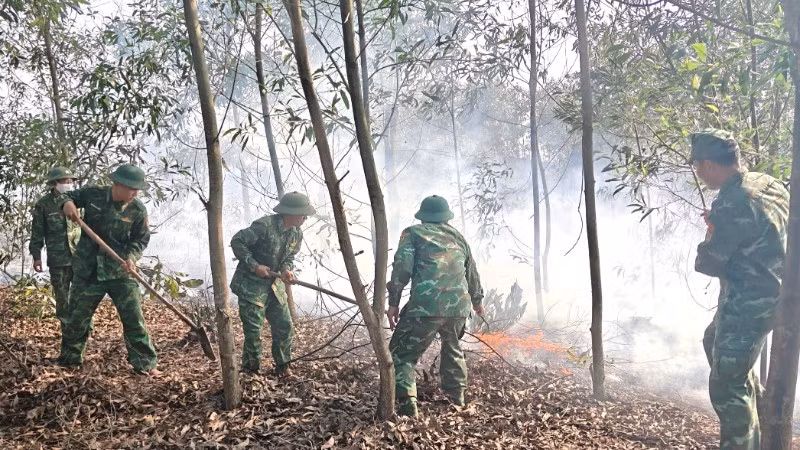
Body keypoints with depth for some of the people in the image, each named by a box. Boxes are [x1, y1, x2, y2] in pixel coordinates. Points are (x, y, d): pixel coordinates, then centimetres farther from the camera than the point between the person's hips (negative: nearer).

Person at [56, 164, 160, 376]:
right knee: (77, 316, 15)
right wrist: (67, 203, -14)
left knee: (134, 317, -3)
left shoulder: (138, 210, -10)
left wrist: (131, 256, -23)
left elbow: (141, 239, -4)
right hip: (88, 270, 2)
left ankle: (145, 363, 6)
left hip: (121, 271, -1)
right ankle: (69, 357, 37)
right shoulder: (92, 194, -7)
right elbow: (69, 196, 10)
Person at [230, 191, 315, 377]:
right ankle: (251, 371, 14)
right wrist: (254, 266, -22)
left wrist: (287, 269, -11)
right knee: (253, 330, -3)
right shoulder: (264, 225, -24)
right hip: (251, 285, -7)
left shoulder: (297, 233, -1)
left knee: (285, 326, 9)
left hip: (275, 285, 7)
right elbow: (237, 241, -18)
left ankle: (283, 366, 25)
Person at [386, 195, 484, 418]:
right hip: (459, 305, 5)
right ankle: (456, 401, 38)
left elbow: (402, 268, -4)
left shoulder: (413, 233, 11)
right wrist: (477, 300, 50)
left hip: (426, 305, -5)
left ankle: (407, 406, -9)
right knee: (453, 350, 32)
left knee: (402, 353, 6)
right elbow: (472, 274, 34)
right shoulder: (458, 236, 25)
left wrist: (393, 302, -1)